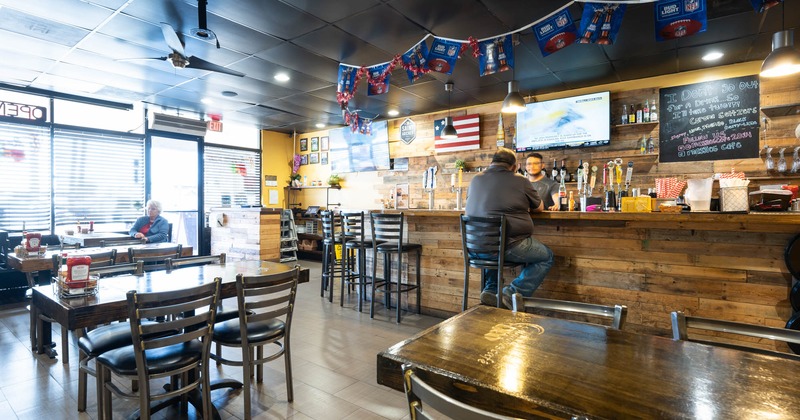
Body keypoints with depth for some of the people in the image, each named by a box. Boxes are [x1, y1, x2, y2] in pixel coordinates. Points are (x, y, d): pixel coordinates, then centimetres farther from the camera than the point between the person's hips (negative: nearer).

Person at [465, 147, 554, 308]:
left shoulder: (476, 180, 9)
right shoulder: (520, 181, -4)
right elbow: (539, 207, 11)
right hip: (510, 246, -6)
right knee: (547, 257, 17)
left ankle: (490, 290, 21)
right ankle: (512, 293, 1)